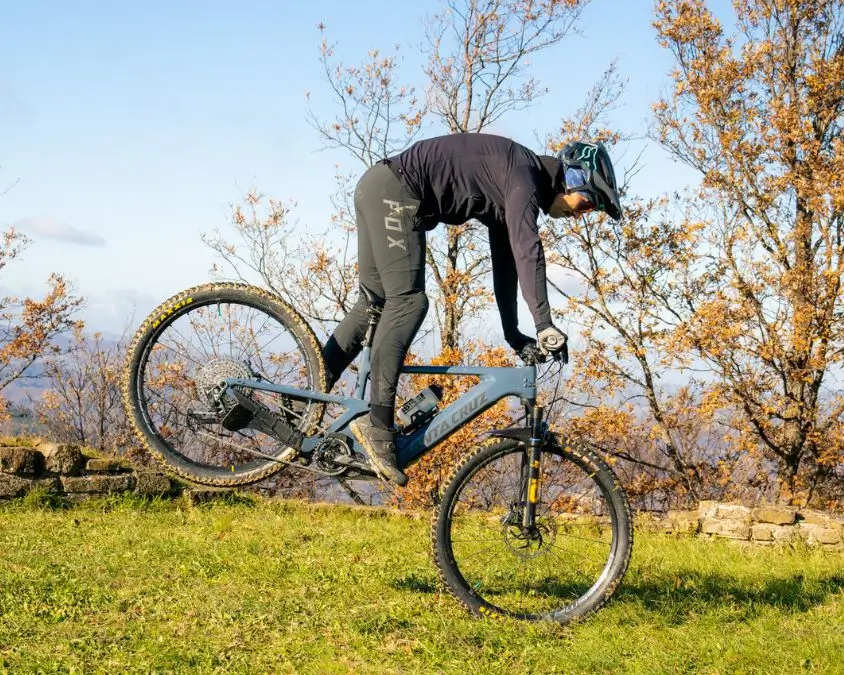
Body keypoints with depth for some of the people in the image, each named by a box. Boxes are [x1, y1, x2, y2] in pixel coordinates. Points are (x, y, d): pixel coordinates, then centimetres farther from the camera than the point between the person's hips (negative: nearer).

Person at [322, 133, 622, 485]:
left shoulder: (510, 194, 18)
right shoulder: (525, 172, -11)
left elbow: (506, 261, 25)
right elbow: (527, 250, -25)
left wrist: (514, 334, 25)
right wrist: (544, 324, -29)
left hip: (376, 191, 10)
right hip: (393, 190, -10)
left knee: (375, 303, 12)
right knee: (407, 301, -15)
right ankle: (377, 423, -20)